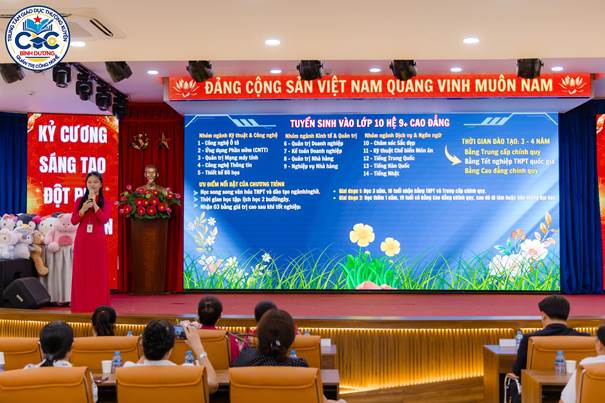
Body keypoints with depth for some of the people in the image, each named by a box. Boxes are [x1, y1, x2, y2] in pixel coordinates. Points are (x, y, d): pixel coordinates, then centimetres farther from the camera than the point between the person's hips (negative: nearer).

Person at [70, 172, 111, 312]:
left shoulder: (105, 202, 4)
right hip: (82, 239, 1)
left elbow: (104, 219, -13)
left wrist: (94, 203, -16)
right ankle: (81, 304, 9)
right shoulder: (80, 200, 8)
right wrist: (83, 209, -15)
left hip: (98, 240, -1)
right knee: (81, 271, 2)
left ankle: (98, 304, 6)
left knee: (98, 272, 1)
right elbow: (73, 221, 0)